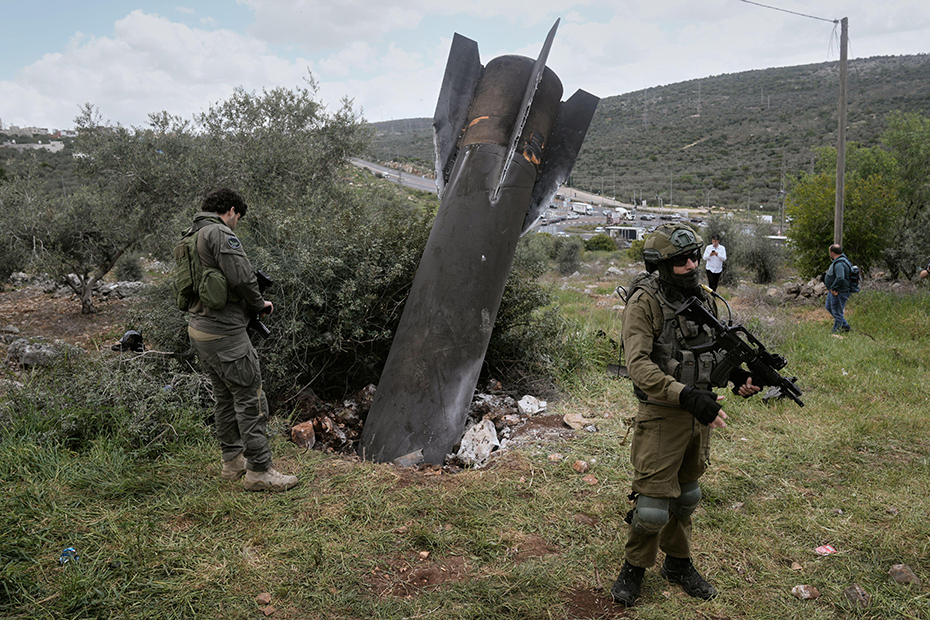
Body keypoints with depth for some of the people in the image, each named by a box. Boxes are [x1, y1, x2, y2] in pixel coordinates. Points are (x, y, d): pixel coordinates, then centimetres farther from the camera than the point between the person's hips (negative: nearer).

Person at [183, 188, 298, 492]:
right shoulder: (220, 232, -13)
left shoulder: (191, 235, 16)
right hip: (224, 332, -10)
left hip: (198, 328, 10)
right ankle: (259, 471, 2)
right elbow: (241, 276, -22)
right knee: (249, 397, -3)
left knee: (225, 396, 19)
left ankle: (233, 461, 29)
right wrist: (259, 303, -4)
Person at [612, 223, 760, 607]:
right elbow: (639, 364, -23)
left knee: (687, 494, 19)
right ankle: (634, 568, 21)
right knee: (654, 502, -3)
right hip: (662, 413, -7)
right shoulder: (645, 301, -16)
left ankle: (678, 564, 37)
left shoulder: (702, 298, 6)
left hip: (698, 415, 7)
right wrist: (687, 396, -32)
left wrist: (738, 376, 0)